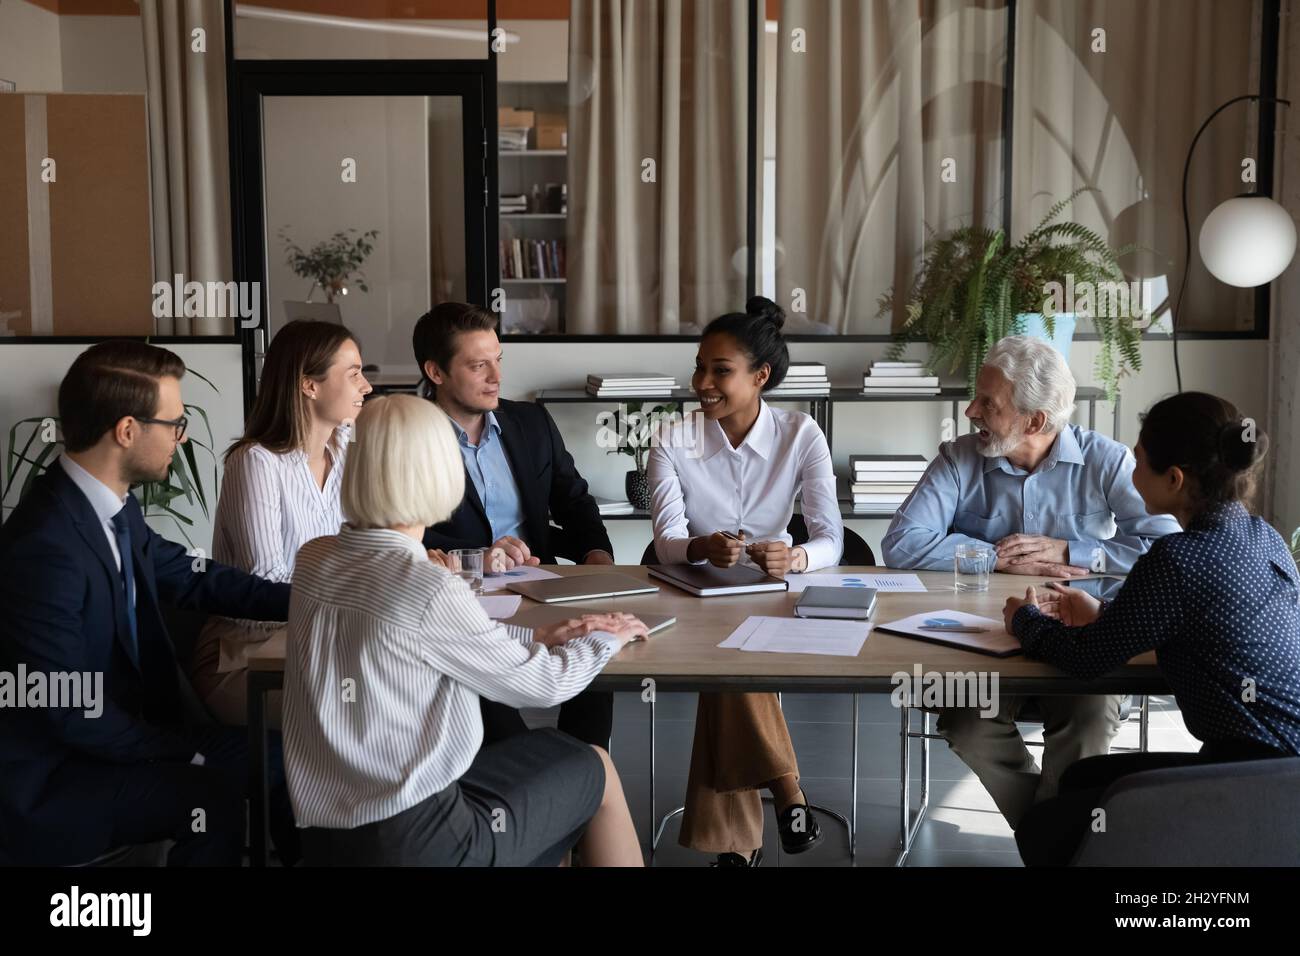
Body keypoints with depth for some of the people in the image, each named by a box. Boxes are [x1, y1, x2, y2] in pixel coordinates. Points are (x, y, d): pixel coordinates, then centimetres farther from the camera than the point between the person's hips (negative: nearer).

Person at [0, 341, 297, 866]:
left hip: (123, 721, 9)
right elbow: (68, 713, -25)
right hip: (50, 776, -9)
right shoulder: (44, 546, -29)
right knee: (212, 796, -26)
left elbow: (187, 576, 10)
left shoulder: (111, 503, -2)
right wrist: (191, 750, -17)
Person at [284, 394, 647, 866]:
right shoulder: (429, 589, -22)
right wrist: (607, 638, 10)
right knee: (596, 771, 15)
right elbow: (540, 684, -9)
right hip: (409, 840, -7)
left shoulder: (313, 560, 0)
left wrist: (537, 637, 10)